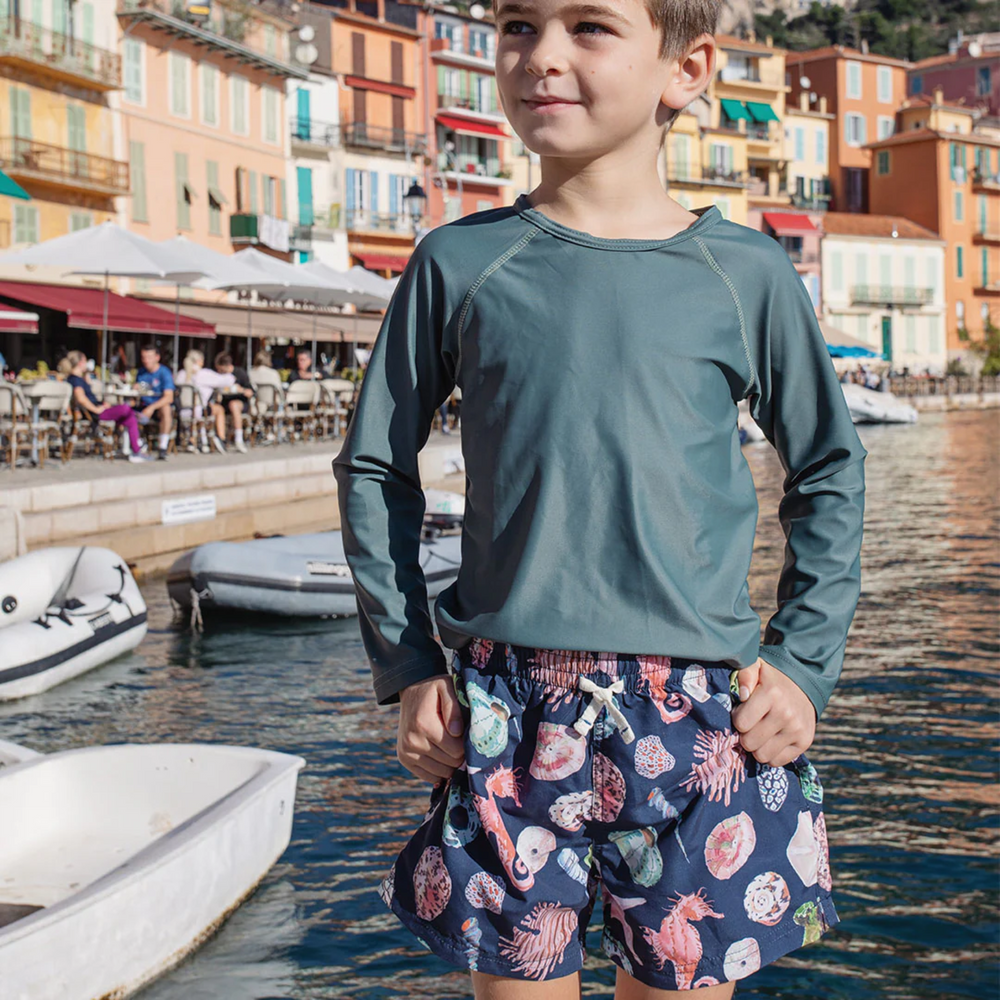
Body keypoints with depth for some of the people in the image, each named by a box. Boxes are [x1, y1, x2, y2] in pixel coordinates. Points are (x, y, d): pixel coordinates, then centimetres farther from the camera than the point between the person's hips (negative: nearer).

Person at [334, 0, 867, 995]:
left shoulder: (746, 272, 3)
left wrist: (803, 664, 4)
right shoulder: (459, 261, 3)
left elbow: (828, 472, 13)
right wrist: (408, 668, 4)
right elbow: (373, 468, 11)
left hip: (699, 721, 0)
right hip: (504, 716, 0)